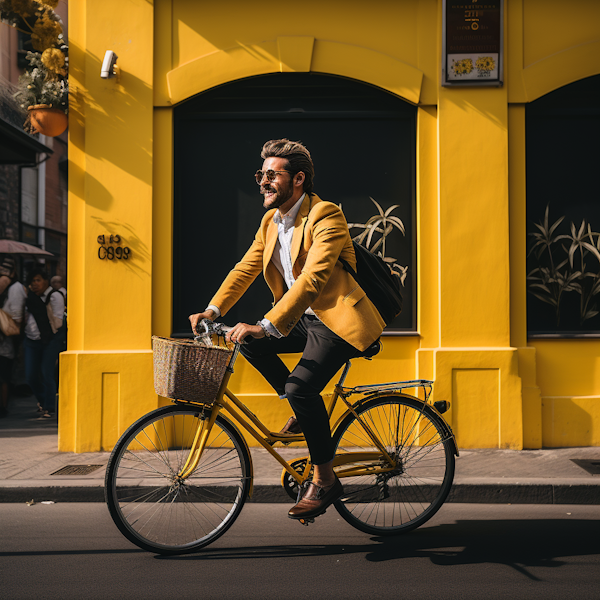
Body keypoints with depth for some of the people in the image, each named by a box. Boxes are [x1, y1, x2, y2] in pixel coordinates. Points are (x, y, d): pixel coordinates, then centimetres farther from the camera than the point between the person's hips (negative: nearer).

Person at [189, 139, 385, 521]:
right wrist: (212, 311, -5)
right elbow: (246, 268, 9)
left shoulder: (327, 218, -20)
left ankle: (325, 480, -7)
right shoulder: (271, 221, 7)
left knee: (300, 387, -25)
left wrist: (266, 327, -39)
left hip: (339, 320, -9)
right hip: (305, 319, 9)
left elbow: (311, 279, -32)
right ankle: (304, 407, 11)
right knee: (248, 341, -6)